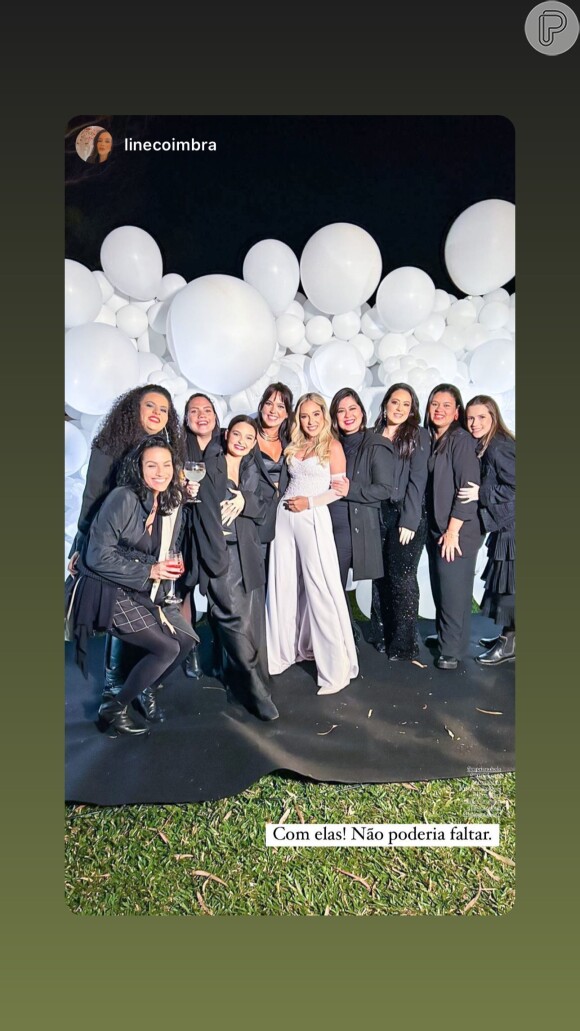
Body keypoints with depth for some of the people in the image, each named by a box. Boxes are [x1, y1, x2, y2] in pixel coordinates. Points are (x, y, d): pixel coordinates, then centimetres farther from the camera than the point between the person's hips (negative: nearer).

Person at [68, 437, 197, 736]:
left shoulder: (171, 505, 4)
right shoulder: (123, 498, -18)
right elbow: (97, 556, -21)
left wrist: (167, 570, -6)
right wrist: (149, 572, -22)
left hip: (143, 591, 7)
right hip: (106, 591, -7)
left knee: (185, 638, 0)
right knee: (167, 649, -12)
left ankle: (146, 688, 26)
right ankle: (113, 708, 7)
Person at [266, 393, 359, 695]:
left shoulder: (332, 446, -1)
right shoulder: (294, 446, 13)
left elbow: (341, 489, -5)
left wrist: (309, 502, -13)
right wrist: (285, 499, 4)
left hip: (313, 518, -6)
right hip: (284, 516, 6)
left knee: (321, 589, -6)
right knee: (283, 585, 9)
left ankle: (336, 667, 1)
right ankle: (286, 649, 24)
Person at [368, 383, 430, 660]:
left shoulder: (418, 435, 0)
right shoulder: (374, 436, 13)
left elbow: (417, 480, -7)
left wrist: (409, 521, -14)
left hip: (407, 516, -4)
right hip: (378, 514, 4)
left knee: (402, 578, -2)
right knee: (381, 576, 8)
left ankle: (403, 644, 7)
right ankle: (380, 635, 20)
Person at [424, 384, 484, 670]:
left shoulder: (461, 440, -11)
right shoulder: (431, 441, 11)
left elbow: (468, 488, -16)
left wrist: (453, 530, -17)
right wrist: (435, 529, 10)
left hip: (457, 531, -7)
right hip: (435, 529, 7)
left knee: (454, 590, -1)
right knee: (439, 587, 14)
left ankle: (452, 649, 10)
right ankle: (443, 635, 29)